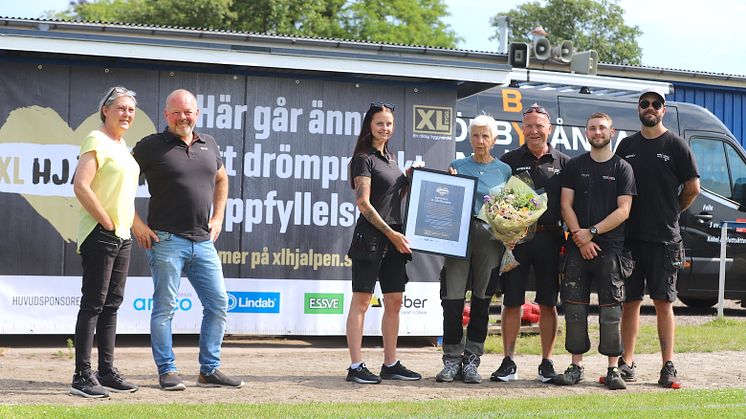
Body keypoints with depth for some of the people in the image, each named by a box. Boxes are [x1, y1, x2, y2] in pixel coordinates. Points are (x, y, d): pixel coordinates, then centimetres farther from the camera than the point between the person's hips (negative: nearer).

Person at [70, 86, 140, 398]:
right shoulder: (97, 141, -10)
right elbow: (81, 186, -20)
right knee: (93, 304, -8)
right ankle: (82, 376, -7)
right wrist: (107, 223, -16)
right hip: (99, 234, -9)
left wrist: (132, 225, 14)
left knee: (111, 304, 11)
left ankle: (106, 372, 17)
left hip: (122, 235, 9)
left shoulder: (122, 145, 16)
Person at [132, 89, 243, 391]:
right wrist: (136, 223, -6)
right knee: (165, 307, -1)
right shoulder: (151, 146, -3)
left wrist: (218, 217, 18)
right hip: (166, 240, -5)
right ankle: (167, 372, 6)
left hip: (203, 241, 5)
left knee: (218, 304, 5)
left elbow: (221, 179, 29)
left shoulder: (208, 145, 13)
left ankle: (209, 370, 14)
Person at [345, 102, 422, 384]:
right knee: (361, 301, -6)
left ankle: (390, 364, 15)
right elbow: (363, 203, -13)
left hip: (393, 239, 8)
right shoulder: (364, 158, -6)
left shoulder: (390, 157, 18)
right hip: (370, 236, -8)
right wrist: (390, 233, -15)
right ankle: (356, 366, -6)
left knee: (394, 302, 8)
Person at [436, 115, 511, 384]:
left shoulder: (504, 170, 12)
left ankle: (471, 361, 7)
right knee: (452, 298, -6)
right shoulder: (457, 166, 12)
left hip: (490, 238, 0)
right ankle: (452, 360, 1)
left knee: (482, 299, 2)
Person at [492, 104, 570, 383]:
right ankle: (508, 363, 6)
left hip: (549, 238, 0)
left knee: (548, 303, 4)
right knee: (512, 302, 1)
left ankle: (546, 363, 12)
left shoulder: (563, 162, 9)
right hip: (515, 237, 0)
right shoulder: (510, 160, 8)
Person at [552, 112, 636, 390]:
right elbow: (566, 205, 5)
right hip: (577, 248, 2)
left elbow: (623, 211, -2)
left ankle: (613, 369, 0)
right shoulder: (575, 166, 11)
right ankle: (576, 366, 9)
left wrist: (591, 232, -10)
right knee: (575, 307, 2)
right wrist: (580, 239, -8)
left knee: (610, 309, -3)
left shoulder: (622, 169, 5)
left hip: (611, 248, -2)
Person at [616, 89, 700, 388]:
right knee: (630, 301, 6)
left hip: (664, 238, -3)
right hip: (629, 237, 3)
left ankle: (668, 366, 3)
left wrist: (672, 213, 8)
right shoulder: (626, 145, 11)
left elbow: (693, 187, 2)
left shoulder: (675, 145, 0)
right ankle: (627, 363, 11)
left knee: (663, 302, -1)